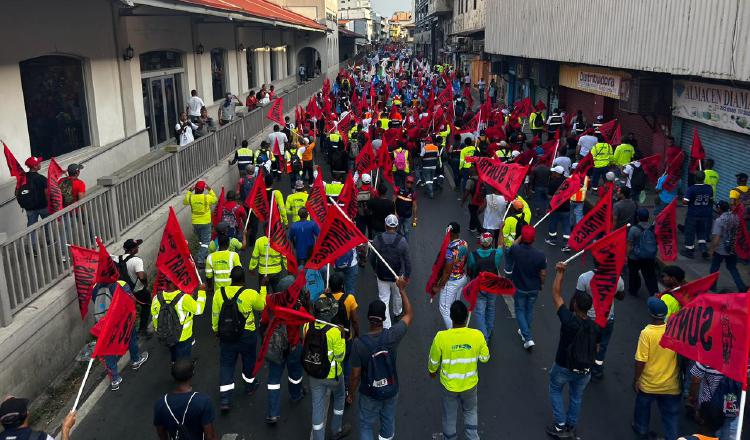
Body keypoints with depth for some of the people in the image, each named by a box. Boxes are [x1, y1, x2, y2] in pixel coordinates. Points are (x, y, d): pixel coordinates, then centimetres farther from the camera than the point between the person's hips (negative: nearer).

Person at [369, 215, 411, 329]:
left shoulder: (377, 239, -14)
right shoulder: (402, 240, -18)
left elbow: (372, 258, -3)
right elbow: (407, 260, -12)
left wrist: (375, 270, 15)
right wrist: (407, 275, 2)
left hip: (382, 276, 0)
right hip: (397, 276, 0)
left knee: (384, 300, 8)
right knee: (398, 295, 26)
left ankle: (386, 326, 9)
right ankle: (397, 312, 53)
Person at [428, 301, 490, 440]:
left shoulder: (441, 337, -27)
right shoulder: (477, 335, -24)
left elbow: (434, 360, -11)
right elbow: (485, 358, -7)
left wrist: (432, 371, 11)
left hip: (449, 384, -1)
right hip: (470, 383, 1)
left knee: (449, 415, 23)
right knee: (470, 411, 29)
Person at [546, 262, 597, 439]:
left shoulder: (569, 320, -27)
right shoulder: (594, 327, -10)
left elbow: (556, 295, -21)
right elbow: (595, 349, 5)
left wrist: (560, 272, -16)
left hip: (563, 368, -4)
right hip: (585, 371, 4)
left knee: (555, 391, 21)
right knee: (576, 397, 22)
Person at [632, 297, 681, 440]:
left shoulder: (646, 333, -23)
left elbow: (641, 361, -19)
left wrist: (636, 379, -4)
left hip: (649, 384, -1)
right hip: (671, 384, 1)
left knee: (643, 407, 25)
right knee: (671, 414, 16)